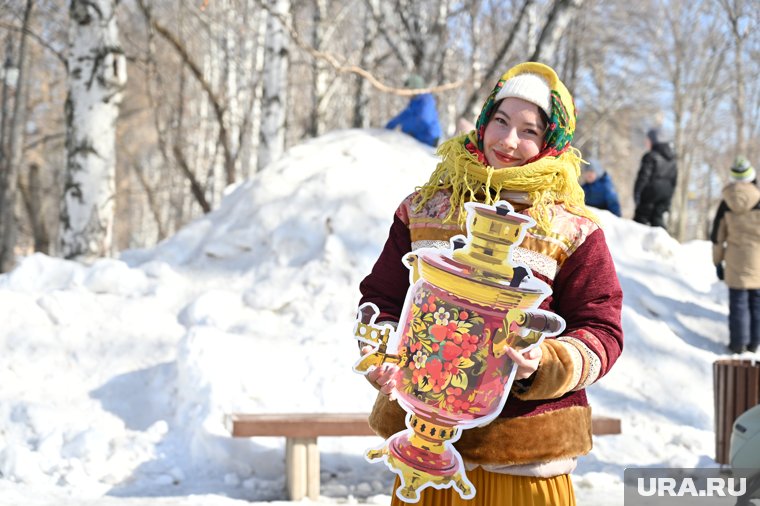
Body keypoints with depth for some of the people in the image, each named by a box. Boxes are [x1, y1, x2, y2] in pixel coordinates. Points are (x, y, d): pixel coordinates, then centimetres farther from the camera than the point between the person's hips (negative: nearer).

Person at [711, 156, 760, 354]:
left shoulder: (726, 204, -2)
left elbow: (717, 236, 3)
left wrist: (718, 262, 13)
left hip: (736, 262, 1)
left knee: (738, 301, 5)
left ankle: (738, 342, 6)